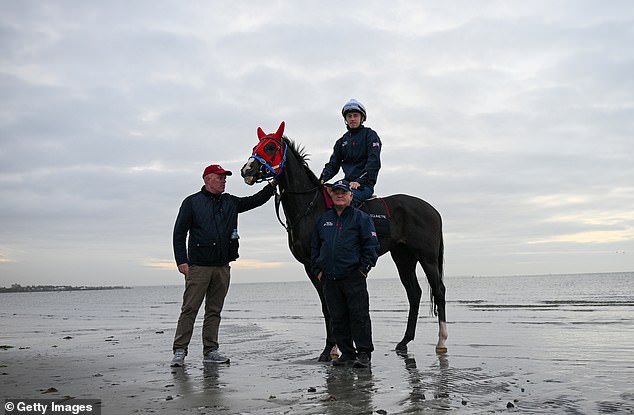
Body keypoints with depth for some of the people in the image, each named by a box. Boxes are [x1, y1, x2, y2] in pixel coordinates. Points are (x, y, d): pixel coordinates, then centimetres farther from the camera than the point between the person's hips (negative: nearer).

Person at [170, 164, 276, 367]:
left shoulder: (230, 202, 16)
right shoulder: (192, 202, 2)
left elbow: (255, 201, 19)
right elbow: (179, 232, 0)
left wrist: (273, 185, 6)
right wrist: (182, 260, -8)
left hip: (222, 266, 5)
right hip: (198, 266, -5)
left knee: (214, 310, 9)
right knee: (189, 309, -4)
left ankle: (210, 351, 15)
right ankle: (179, 350, 2)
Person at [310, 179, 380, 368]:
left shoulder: (361, 218, 1)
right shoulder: (323, 219, 15)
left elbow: (371, 246, -3)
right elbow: (314, 247, 20)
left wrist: (364, 269, -9)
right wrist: (317, 270, 10)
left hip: (354, 277, -5)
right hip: (329, 279, 5)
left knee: (359, 316, -3)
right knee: (337, 318, 8)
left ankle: (364, 353, 5)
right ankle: (347, 353, 18)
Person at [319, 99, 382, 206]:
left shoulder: (370, 135, 2)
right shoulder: (342, 141, 20)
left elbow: (374, 162, -10)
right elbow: (333, 164, 16)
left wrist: (359, 181, -23)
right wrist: (322, 179, -4)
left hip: (364, 184, -6)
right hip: (347, 181, 6)